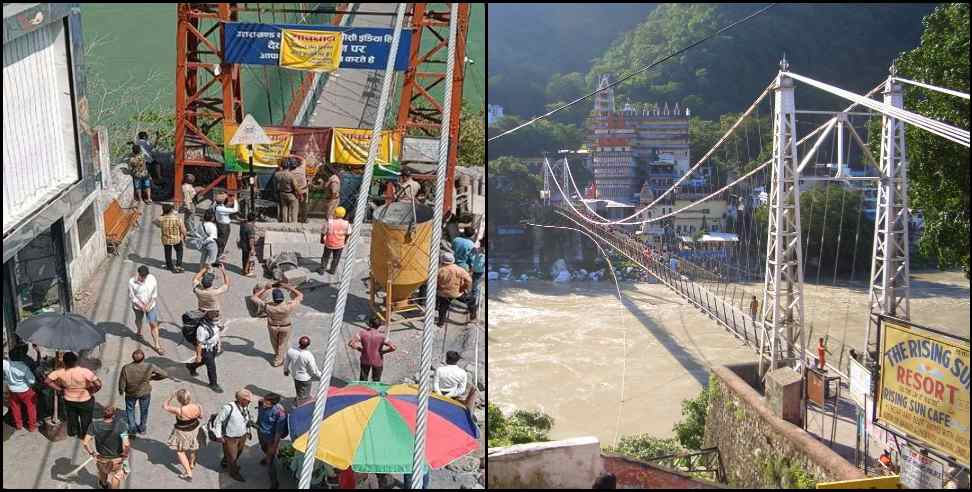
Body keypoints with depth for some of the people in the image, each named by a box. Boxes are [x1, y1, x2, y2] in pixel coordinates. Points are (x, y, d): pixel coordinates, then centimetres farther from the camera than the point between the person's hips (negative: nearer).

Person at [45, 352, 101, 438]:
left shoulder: (60, 372, -23)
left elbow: (47, 381, -17)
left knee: (71, 417, 32)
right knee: (86, 420, 25)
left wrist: (60, 389, -8)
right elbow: (98, 384, -35)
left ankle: (72, 432, 54)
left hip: (69, 401, 3)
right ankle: (84, 436, 44)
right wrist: (92, 391, -13)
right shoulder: (85, 372, -33)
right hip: (85, 401, -3)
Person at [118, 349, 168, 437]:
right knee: (144, 410, 28)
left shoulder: (126, 368, -30)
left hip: (131, 393, 0)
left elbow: (122, 382, -18)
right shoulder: (149, 366, -29)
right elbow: (164, 374, -20)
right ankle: (142, 429, 47)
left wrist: (121, 391, 5)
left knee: (130, 410, 29)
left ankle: (132, 429, 39)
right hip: (145, 393, 1)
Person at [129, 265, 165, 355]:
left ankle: (157, 345, 3)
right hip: (138, 306, 0)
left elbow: (155, 294, -8)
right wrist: (141, 306, -19)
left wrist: (149, 305, -15)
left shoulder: (152, 279, -18)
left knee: (153, 324, -3)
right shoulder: (132, 282, -22)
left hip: (151, 305, 0)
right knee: (138, 319, 27)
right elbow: (131, 296, -14)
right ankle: (139, 331, 60)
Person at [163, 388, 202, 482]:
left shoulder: (179, 410, -36)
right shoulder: (197, 407, -23)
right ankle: (191, 464, 57)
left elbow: (165, 406, -19)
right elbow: (201, 417, -2)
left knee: (180, 451, 18)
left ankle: (189, 473, 19)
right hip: (194, 429, 5)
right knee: (192, 447, 32)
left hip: (182, 433, -5)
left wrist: (171, 397, -8)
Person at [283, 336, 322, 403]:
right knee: (304, 397, 19)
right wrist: (321, 375, -1)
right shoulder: (309, 356, -36)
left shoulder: (291, 350, -23)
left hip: (295, 376, 5)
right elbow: (314, 371, -22)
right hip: (306, 379, -5)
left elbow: (286, 362, -3)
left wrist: (286, 370, 19)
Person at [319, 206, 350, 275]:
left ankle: (322, 270, 28)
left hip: (329, 244, -1)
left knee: (325, 257, 19)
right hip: (340, 245, 1)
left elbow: (323, 232, -12)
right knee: (336, 258, 21)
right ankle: (332, 270, 31)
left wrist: (322, 239, 7)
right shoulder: (346, 224, -15)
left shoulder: (329, 222, -21)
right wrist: (345, 241, 17)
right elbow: (348, 234, -2)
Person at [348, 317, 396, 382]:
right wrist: (382, 351, -11)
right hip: (377, 361, -1)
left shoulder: (362, 332, -17)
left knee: (363, 380, 21)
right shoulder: (381, 336, -21)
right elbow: (393, 347, -27)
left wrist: (359, 348, -4)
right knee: (376, 381, 19)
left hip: (365, 360, 2)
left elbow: (351, 343, -22)